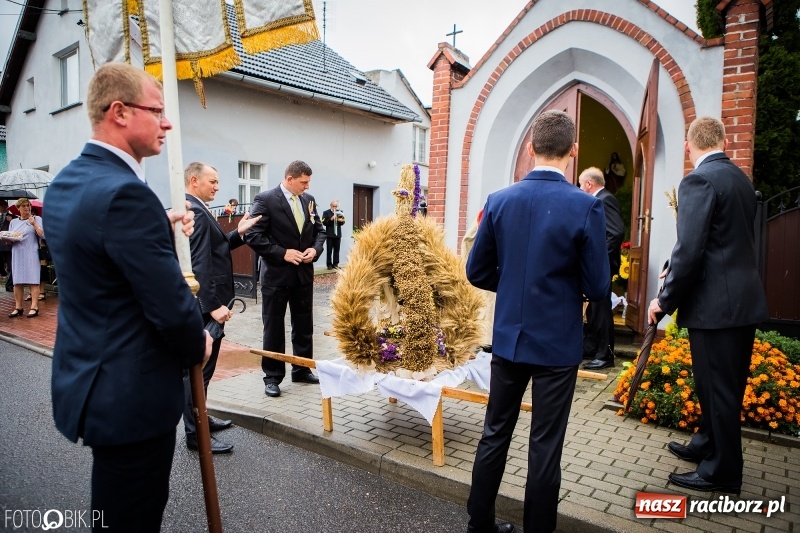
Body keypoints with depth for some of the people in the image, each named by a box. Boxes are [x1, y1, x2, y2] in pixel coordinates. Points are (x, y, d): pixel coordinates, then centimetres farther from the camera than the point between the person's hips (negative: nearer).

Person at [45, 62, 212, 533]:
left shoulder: (65, 182, 6)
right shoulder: (126, 193, -25)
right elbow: (171, 306, -25)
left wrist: (161, 227, 4)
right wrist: (199, 345, -5)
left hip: (85, 378, 10)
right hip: (131, 394, -10)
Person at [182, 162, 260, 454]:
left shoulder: (194, 209, 13)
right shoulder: (196, 212, -19)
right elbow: (200, 265, -26)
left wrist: (238, 233, 8)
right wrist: (213, 306, -27)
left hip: (204, 303, 11)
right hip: (204, 305, -11)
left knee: (200, 365, 21)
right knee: (199, 368, -1)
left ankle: (199, 417, 36)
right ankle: (196, 434, 10)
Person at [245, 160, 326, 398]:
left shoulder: (309, 200, 6)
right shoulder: (265, 199, -12)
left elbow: (319, 229, 14)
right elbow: (253, 236, -17)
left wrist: (315, 249, -6)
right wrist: (283, 253, -20)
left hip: (304, 273, 6)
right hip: (277, 274, -6)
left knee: (304, 324, 14)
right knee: (274, 327, 5)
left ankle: (302, 370, 29)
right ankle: (272, 377, 17)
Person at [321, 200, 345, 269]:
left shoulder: (340, 212, 11)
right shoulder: (326, 212, 0)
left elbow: (342, 222, 6)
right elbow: (324, 222, -9)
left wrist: (341, 220, -16)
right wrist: (331, 219, -23)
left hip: (338, 234, 3)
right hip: (330, 234, -3)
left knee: (336, 250, 5)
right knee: (329, 250, -1)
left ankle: (335, 264, 11)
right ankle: (329, 265, 3)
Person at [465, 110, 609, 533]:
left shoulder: (499, 201, -5)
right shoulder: (585, 206, -14)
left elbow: (477, 272, 1)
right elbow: (598, 287, -10)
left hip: (508, 338, 3)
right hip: (557, 342, -3)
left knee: (495, 434, 17)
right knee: (545, 444, 10)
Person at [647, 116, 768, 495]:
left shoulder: (698, 181, -15)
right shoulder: (742, 180, 13)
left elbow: (689, 250, -22)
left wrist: (666, 300, -11)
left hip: (716, 304, -9)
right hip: (744, 300, 9)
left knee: (718, 389, 2)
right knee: (725, 386, 19)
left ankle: (721, 472, 15)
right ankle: (707, 445, 36)